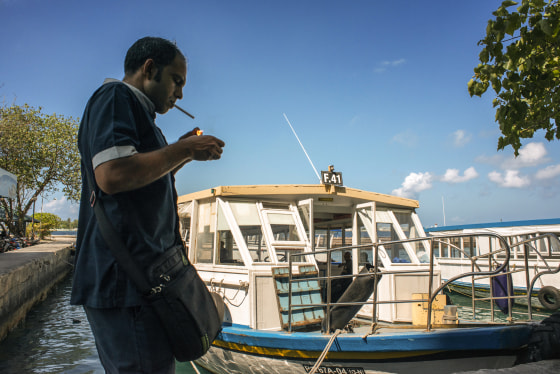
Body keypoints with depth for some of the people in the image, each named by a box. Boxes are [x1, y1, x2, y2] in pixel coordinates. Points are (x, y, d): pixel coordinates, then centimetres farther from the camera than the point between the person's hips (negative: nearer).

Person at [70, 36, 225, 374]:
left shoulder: (135, 109, 25)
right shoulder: (115, 96, -5)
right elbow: (112, 174, -23)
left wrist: (177, 155, 16)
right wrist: (183, 151, -12)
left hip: (139, 278, 11)